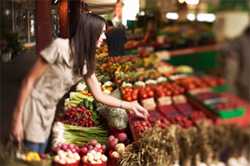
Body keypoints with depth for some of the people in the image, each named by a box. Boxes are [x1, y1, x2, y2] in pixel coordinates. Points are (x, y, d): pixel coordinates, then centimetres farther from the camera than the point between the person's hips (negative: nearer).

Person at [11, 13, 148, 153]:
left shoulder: (86, 61, 0)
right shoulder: (60, 47, -21)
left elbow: (99, 95, 9)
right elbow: (30, 80, -17)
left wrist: (128, 105, 5)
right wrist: (17, 118, -17)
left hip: (49, 111, 7)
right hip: (33, 106, -7)